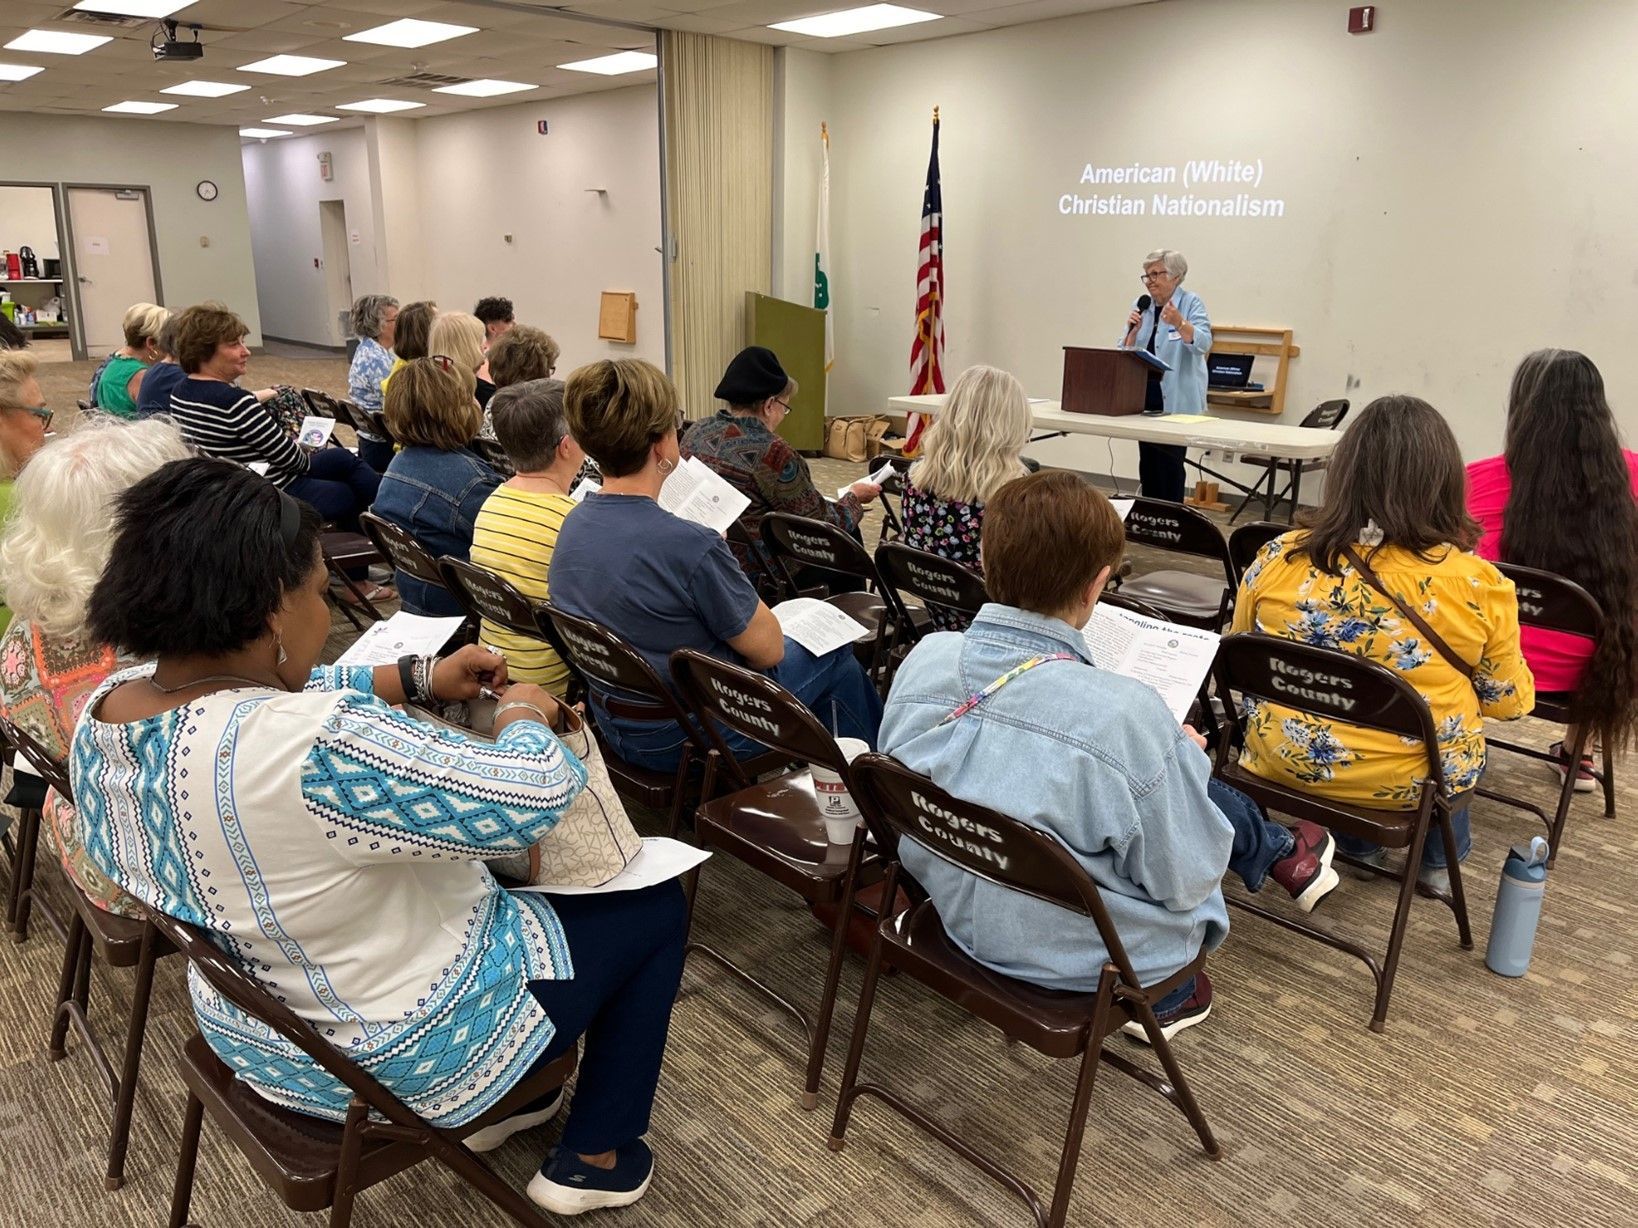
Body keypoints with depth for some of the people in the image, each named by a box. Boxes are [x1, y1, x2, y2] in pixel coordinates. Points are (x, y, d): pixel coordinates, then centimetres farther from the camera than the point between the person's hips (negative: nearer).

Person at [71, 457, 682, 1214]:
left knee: (491, 880, 30)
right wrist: (524, 716, -9)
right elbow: (534, 799, -29)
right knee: (653, 907, 11)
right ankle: (593, 1160, 25)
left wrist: (417, 678, 5)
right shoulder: (316, 749, -38)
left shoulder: (110, 707, -11)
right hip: (407, 1054, -8)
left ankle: (504, 1106, 40)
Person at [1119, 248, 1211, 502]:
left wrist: (1180, 323, -35)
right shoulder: (1141, 305, 10)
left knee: (1169, 462, -6)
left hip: (1176, 400, -5)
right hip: (1144, 396, 5)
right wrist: (1133, 330, -10)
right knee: (1147, 460, 8)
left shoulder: (1191, 303, -4)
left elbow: (1203, 343, -19)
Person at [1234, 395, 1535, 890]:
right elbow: (1508, 701, -4)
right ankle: (1439, 860, 47)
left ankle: (1359, 843, 45)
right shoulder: (1477, 584, -19)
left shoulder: (1276, 558, -14)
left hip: (1284, 761, 1)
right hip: (1415, 780, -1)